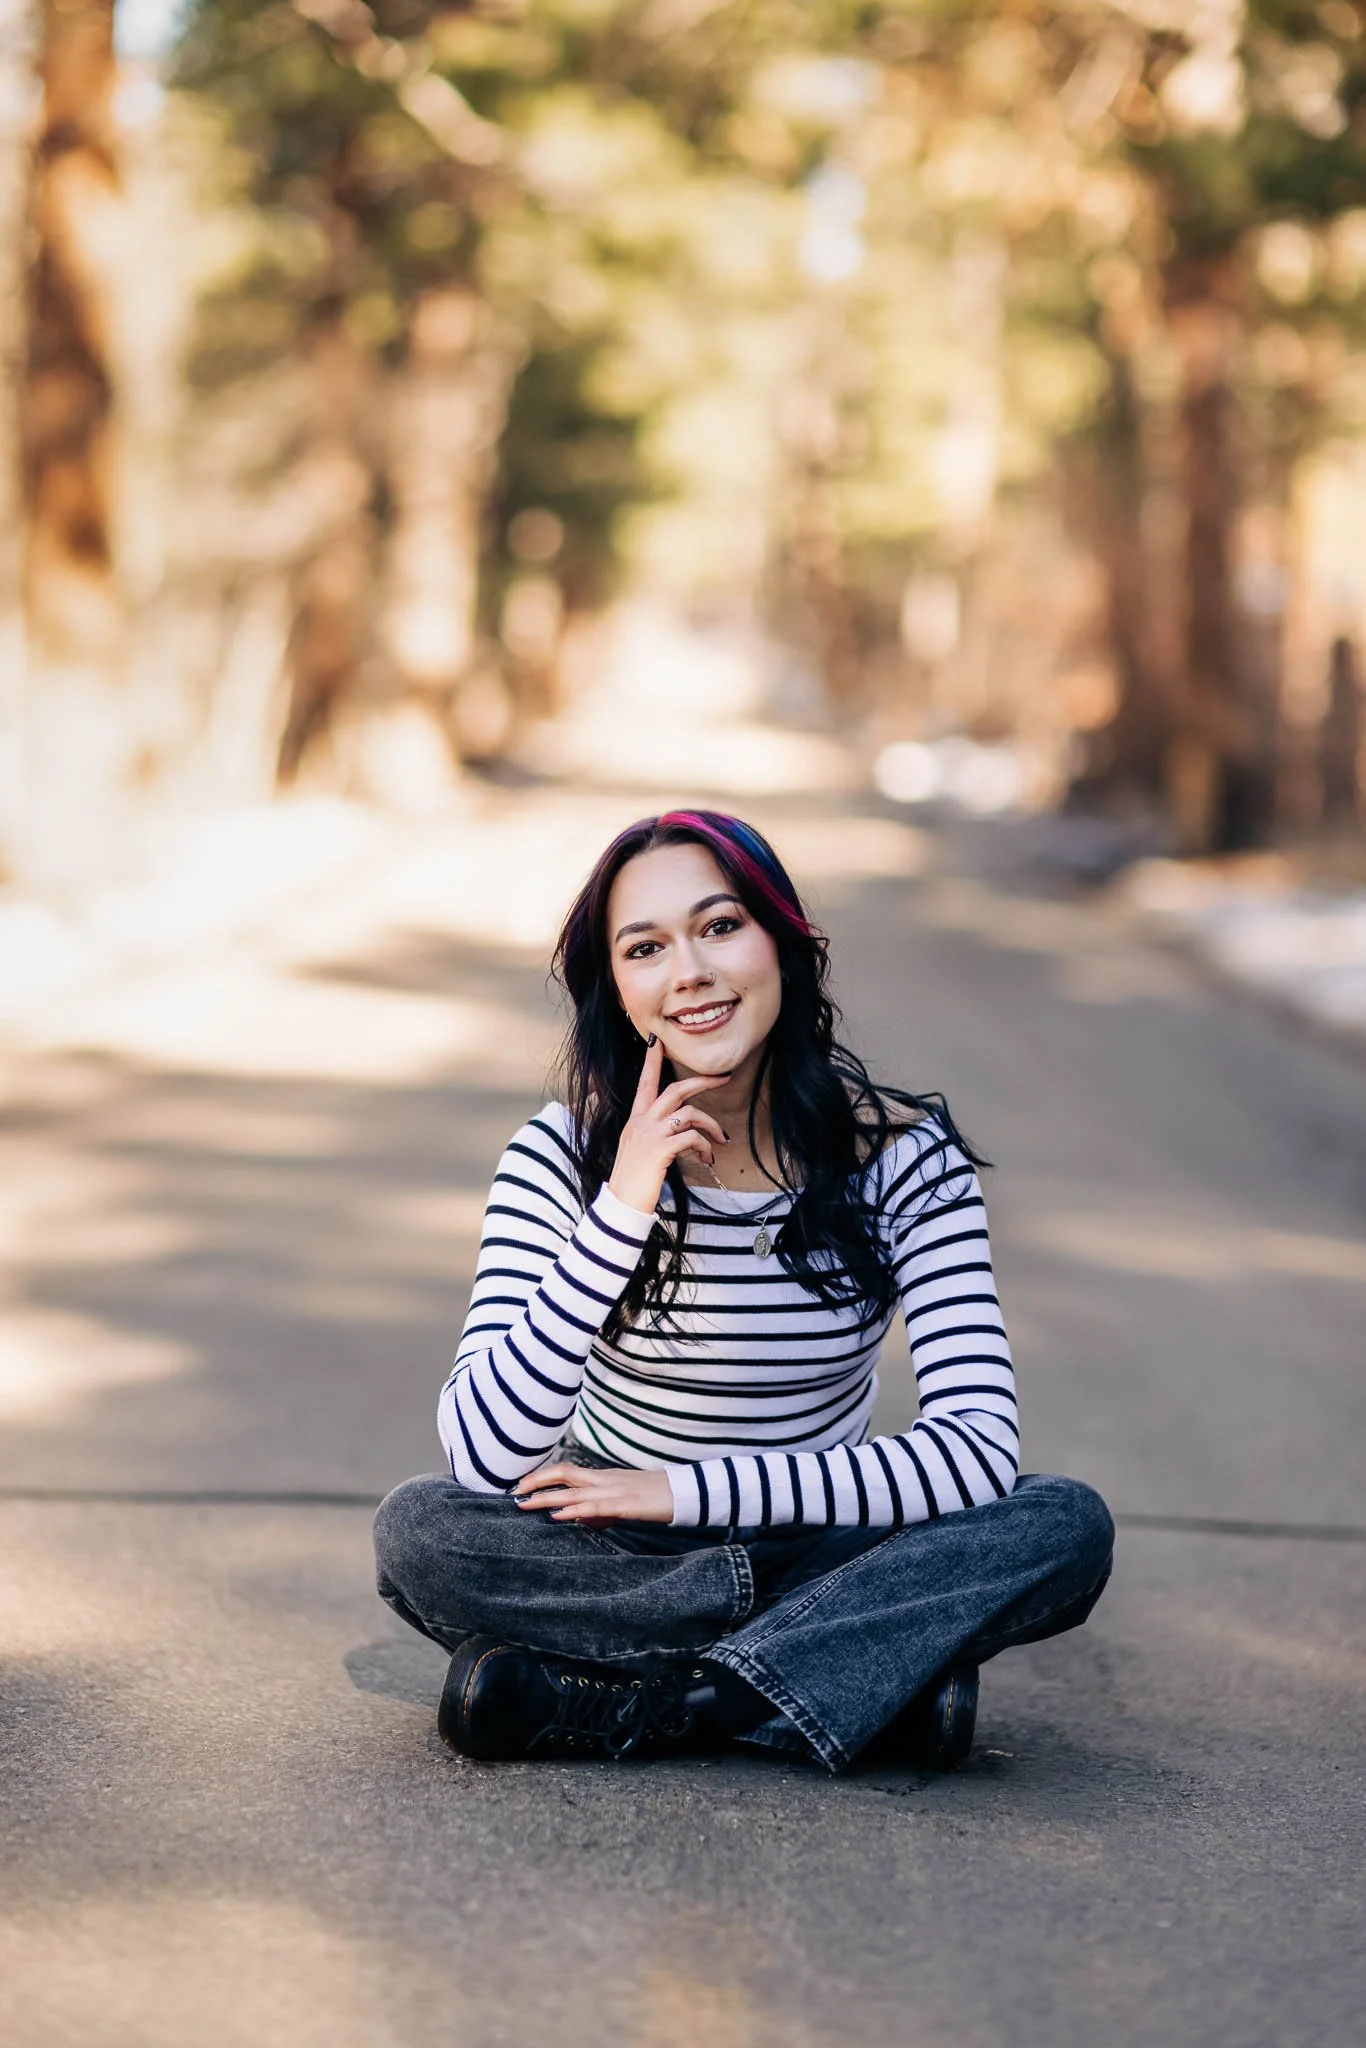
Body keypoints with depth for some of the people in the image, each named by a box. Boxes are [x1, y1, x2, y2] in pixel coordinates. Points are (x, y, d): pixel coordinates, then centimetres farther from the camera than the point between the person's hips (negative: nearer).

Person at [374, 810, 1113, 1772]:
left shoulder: (902, 1154, -11)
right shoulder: (563, 1158, -12)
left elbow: (978, 1449, -21)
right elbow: (486, 1458, -23)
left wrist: (687, 1489, -23)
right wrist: (621, 1213, -32)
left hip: (816, 1543, 0)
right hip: (604, 1551, 0)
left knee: (1069, 1525, -25)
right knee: (417, 1530, -30)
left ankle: (608, 1706, -26)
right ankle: (885, 1665, -24)